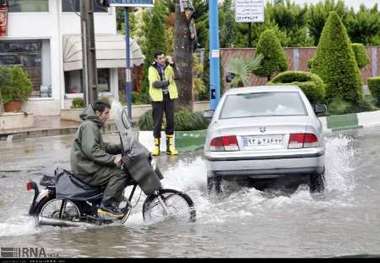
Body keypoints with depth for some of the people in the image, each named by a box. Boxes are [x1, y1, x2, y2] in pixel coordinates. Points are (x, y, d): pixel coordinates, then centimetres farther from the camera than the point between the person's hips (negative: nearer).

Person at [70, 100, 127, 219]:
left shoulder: (93, 126, 22)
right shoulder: (88, 126, -14)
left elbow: (103, 147, 25)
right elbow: (92, 151, -25)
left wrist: (120, 148, 11)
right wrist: (112, 159, -27)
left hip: (89, 166, 11)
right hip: (86, 170, -11)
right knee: (119, 174, -20)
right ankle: (106, 206, -20)